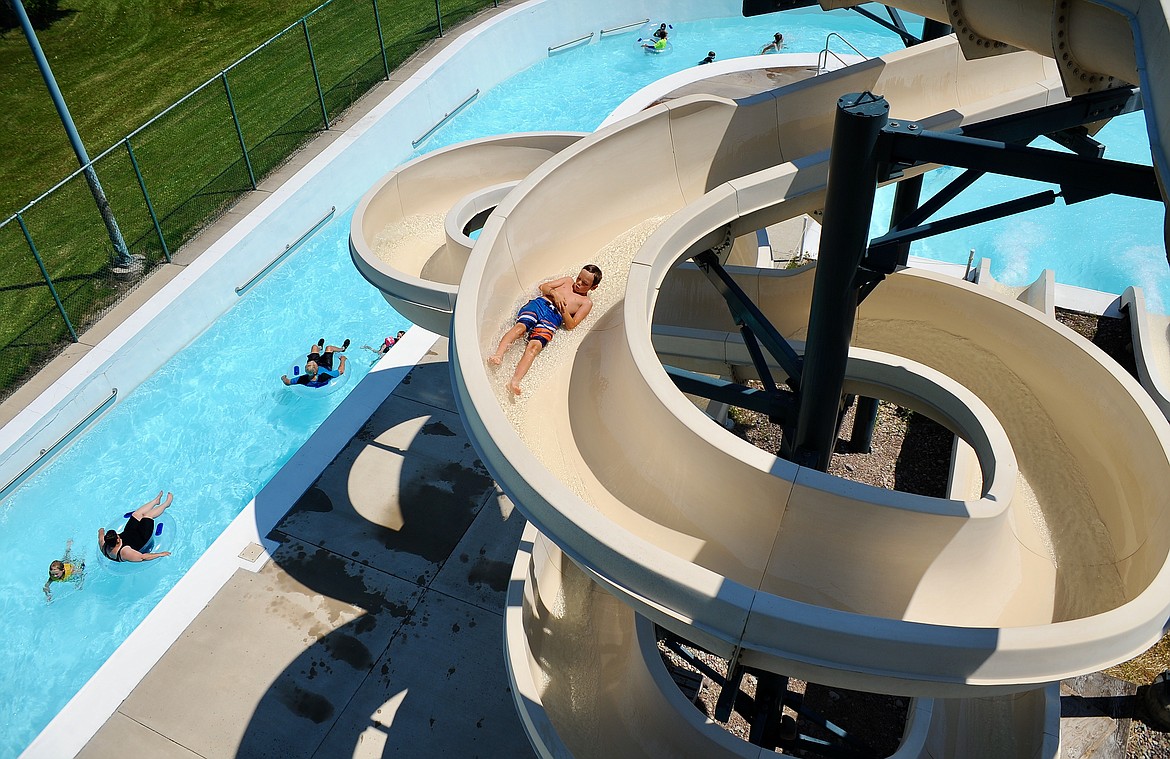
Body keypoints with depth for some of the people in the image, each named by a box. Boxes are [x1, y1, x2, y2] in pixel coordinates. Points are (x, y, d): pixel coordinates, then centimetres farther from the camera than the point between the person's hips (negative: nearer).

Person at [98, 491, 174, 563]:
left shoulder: (103, 545, -25)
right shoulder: (124, 552, -43)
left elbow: (101, 536, -1)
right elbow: (143, 557, -39)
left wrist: (101, 531, 20)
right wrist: (160, 554, -35)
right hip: (141, 539, -6)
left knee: (137, 514, 9)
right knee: (148, 515, -3)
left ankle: (156, 501, 36)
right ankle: (166, 503, 25)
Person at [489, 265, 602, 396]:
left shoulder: (586, 303, 16)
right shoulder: (568, 281, 28)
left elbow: (570, 325, 5)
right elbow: (543, 287, 21)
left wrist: (564, 310, -12)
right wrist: (554, 293, 1)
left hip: (553, 318, -3)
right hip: (538, 303, 4)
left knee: (535, 345, -28)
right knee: (520, 326, -30)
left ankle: (514, 382, -48)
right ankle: (498, 355, -47)